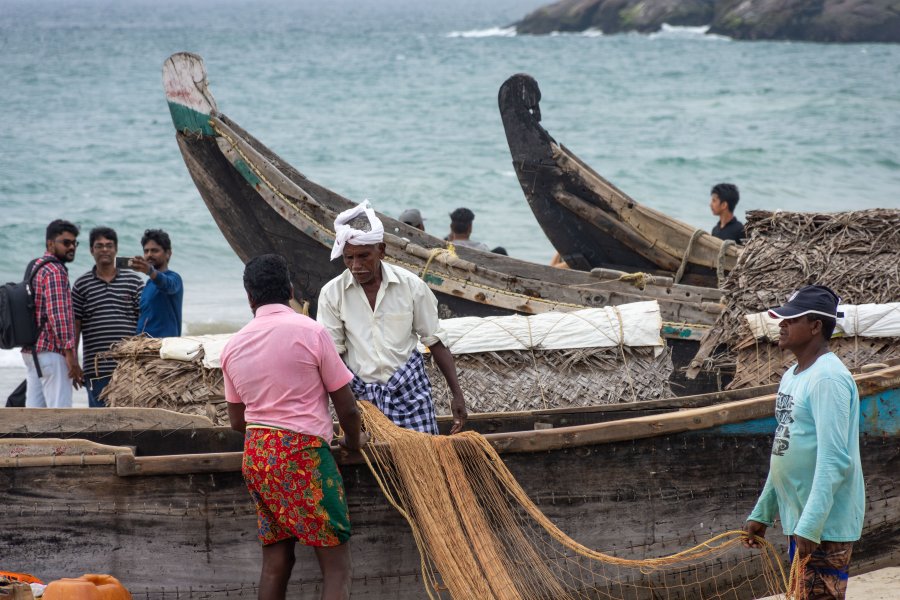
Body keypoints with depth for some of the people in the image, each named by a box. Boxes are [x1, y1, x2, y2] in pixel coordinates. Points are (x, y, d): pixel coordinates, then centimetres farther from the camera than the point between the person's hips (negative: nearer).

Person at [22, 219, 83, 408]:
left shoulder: (36, 267, 19)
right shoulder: (55, 271, -12)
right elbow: (58, 314, -21)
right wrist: (70, 353, -22)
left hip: (32, 351, 10)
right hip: (51, 351, -10)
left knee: (34, 408, 9)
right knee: (60, 411, -11)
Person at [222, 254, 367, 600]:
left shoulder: (233, 346, 9)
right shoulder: (309, 332, -6)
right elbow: (346, 406, -3)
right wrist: (353, 440, 16)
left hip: (256, 454, 6)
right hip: (303, 453, -6)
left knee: (276, 561, 11)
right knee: (336, 565, -4)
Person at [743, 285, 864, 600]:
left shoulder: (828, 378, -17)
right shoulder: (792, 376, 13)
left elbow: (834, 459, -24)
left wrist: (810, 526, -27)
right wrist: (762, 513, 20)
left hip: (824, 527, -9)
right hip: (800, 520, 9)